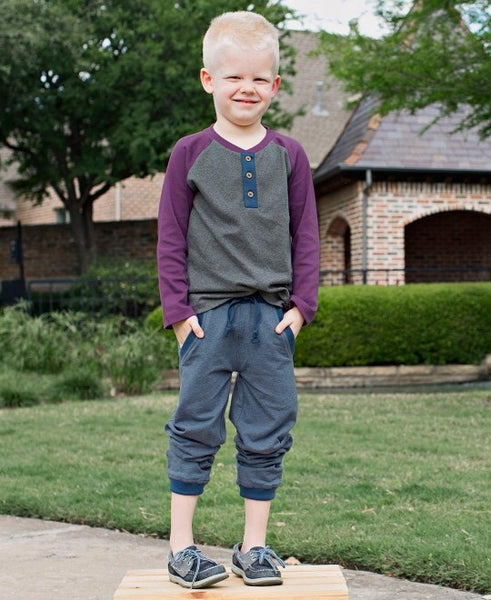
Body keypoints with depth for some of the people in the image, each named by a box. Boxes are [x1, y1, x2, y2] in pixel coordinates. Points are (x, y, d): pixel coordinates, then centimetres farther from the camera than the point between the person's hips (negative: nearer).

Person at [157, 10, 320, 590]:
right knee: (196, 430, 2)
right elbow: (171, 238, 2)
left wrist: (301, 304, 0)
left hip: (272, 316, 2)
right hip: (207, 313, -2)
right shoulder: (190, 153, 2)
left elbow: (305, 236, 9)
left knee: (267, 435, 6)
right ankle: (181, 548, 13)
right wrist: (177, 310, -4)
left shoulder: (288, 155, 7)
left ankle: (254, 547, 18)